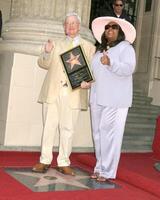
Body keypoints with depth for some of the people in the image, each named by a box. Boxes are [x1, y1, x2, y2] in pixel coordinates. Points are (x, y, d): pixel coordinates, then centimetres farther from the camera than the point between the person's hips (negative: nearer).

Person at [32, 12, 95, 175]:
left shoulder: (88, 47, 11)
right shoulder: (56, 44, 18)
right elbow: (44, 64, 11)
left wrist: (87, 81, -16)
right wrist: (47, 53, -10)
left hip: (73, 93, -1)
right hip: (52, 92, 2)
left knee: (67, 129, 2)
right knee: (49, 127, 3)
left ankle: (63, 163, 11)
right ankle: (44, 161, 12)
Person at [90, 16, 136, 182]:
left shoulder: (125, 47, -1)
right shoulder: (100, 50, 18)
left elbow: (128, 69, -17)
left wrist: (110, 63, -31)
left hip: (115, 100, -6)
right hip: (98, 98, 7)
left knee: (110, 134, -7)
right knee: (98, 133, 7)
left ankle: (107, 171, 1)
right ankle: (100, 167, 17)